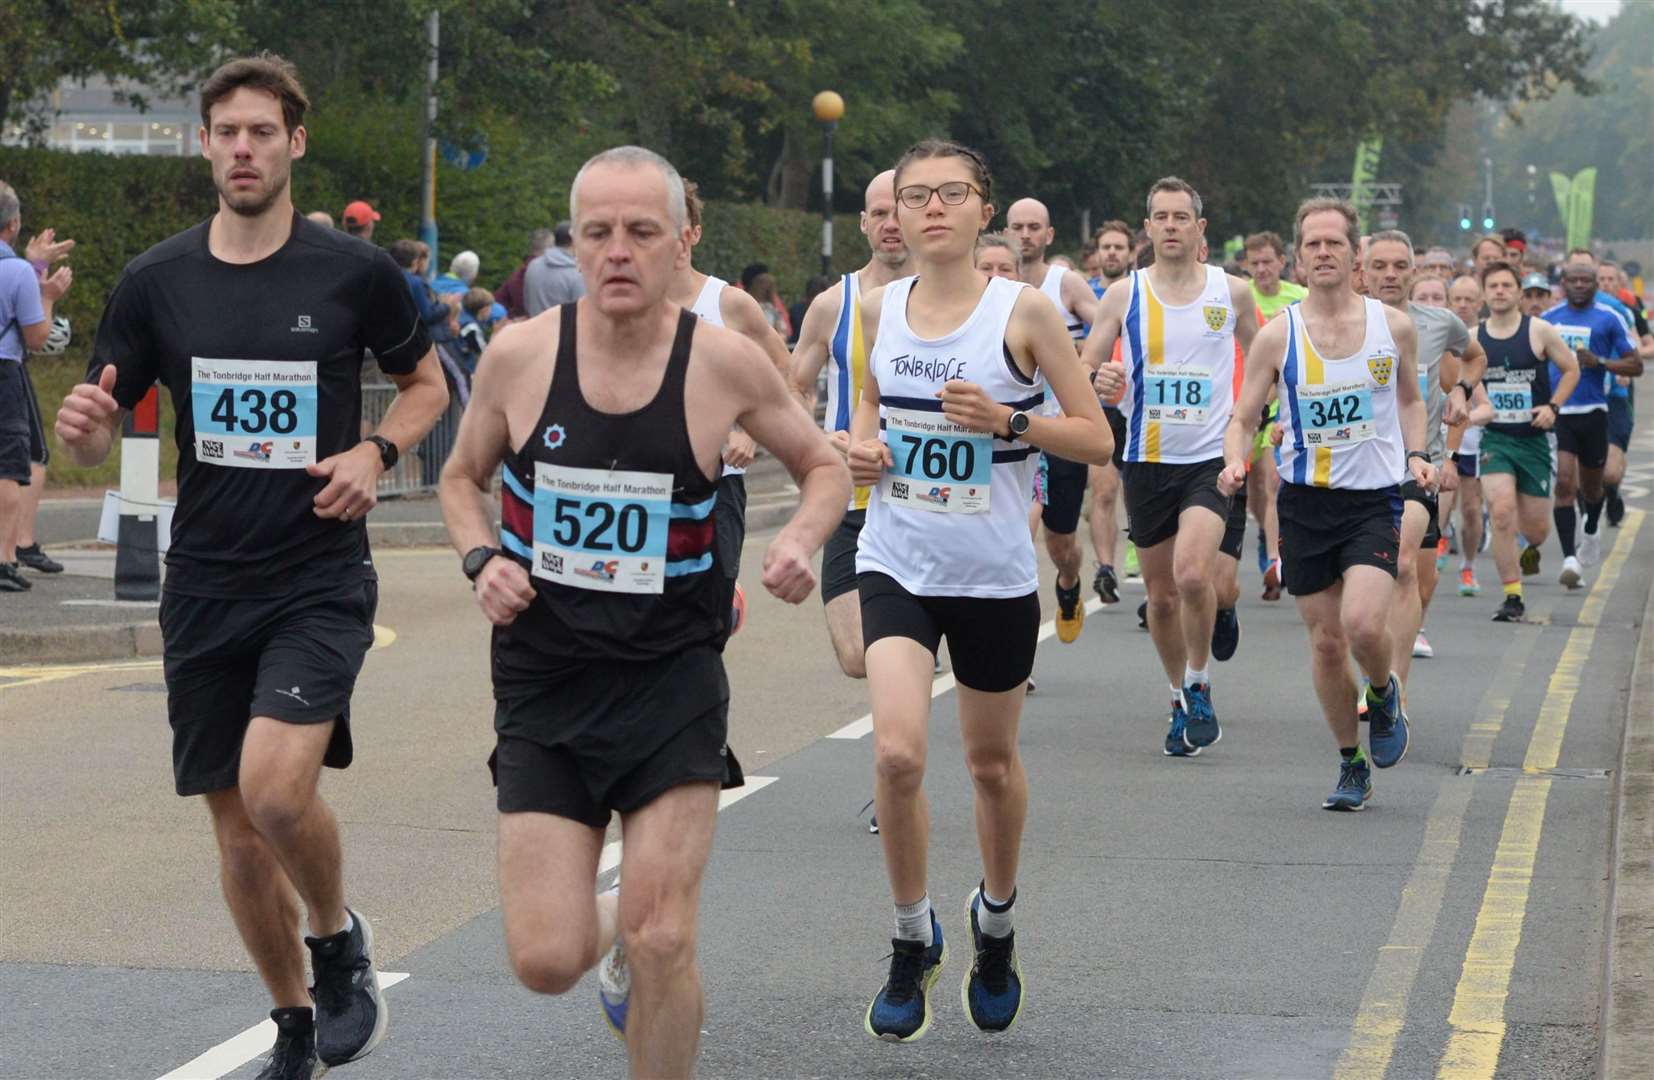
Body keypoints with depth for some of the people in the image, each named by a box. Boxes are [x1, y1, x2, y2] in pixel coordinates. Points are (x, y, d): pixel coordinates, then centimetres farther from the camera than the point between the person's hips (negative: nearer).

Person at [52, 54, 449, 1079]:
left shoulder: (355, 272, -4)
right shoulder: (157, 281, 2)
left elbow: (428, 384, 11)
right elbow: (99, 439, 7)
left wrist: (378, 450, -9)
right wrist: (85, 427, -17)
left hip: (322, 581, -3)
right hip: (206, 589, 3)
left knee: (276, 786, -23)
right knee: (237, 825, 8)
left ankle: (340, 937, 7)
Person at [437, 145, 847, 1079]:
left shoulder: (725, 362, -8)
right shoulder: (520, 354, -5)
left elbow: (825, 465, 9)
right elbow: (464, 479, 13)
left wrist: (803, 537, -11)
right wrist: (482, 560, -6)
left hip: (673, 678, -1)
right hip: (543, 682, 1)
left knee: (662, 941, -9)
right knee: (546, 961, -4)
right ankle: (612, 928, 34)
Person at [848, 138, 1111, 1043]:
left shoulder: (1022, 310, -9)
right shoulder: (880, 308, 2)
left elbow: (1096, 438, -6)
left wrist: (1007, 419, -20)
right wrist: (862, 442, 1)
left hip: (995, 574, -1)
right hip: (897, 562, 2)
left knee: (991, 763, 13)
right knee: (897, 752, -16)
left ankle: (995, 919, 41)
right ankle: (912, 942, 5)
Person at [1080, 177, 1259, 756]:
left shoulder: (1232, 292, 1)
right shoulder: (1124, 294, 1)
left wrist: (1251, 416, 8)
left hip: (1211, 458, -2)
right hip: (1147, 461, 2)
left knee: (1192, 573, -23)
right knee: (1161, 594, 9)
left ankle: (1198, 686, -1)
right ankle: (1181, 700, 29)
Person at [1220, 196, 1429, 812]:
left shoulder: (1394, 327, 0)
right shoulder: (1277, 337, -2)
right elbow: (1243, 418, 5)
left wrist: (1415, 455, 0)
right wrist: (1235, 461, -16)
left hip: (1374, 499, -1)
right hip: (1304, 501, 1)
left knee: (1363, 623, -21)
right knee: (1326, 641, 5)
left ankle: (1384, 694, 13)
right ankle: (1351, 765, 23)